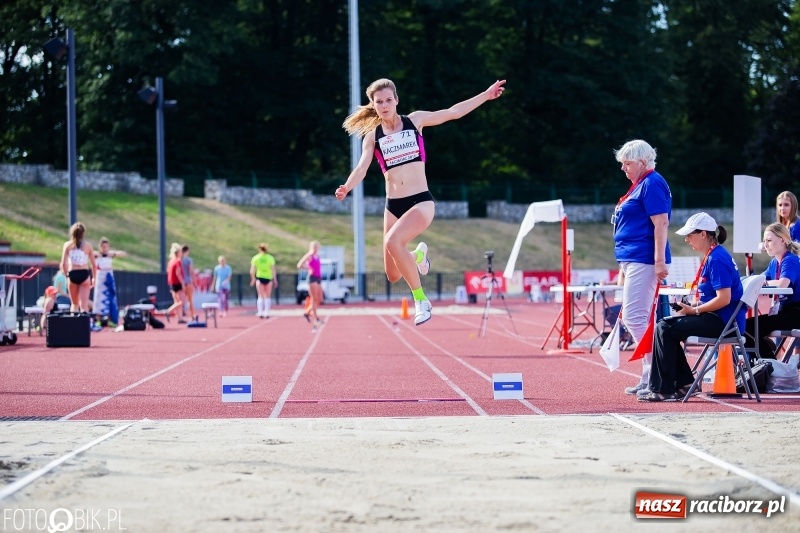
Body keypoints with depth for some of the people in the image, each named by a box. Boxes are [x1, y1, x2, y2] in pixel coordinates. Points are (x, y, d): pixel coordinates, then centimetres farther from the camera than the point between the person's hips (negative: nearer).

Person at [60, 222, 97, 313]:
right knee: (84, 305, -2)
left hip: (72, 274, 1)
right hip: (84, 274, -1)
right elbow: (94, 264, 1)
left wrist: (66, 274, 12)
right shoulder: (88, 246, 1)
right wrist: (94, 278, 12)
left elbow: (63, 264, -4)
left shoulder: (67, 245, 2)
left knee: (74, 304, 17)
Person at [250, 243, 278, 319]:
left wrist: (253, 279, 9)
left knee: (260, 296, 5)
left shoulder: (255, 258, 0)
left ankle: (260, 313, -2)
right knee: (268, 297, 9)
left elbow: (252, 270, -3)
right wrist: (275, 280, 1)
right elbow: (273, 270, -6)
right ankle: (267, 313, 7)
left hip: (260, 277, 0)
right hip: (268, 278, 0)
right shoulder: (270, 258, -3)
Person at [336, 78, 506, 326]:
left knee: (393, 241, -33)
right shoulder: (372, 136, 5)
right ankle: (418, 255, 42)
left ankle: (421, 299, -17)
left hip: (420, 201, -3)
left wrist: (486, 95, 7)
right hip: (393, 206, 3)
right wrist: (346, 188, -28)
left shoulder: (415, 120, 4)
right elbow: (362, 167, -7)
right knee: (393, 276, 5)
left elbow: (453, 112, 8)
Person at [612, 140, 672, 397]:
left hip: (643, 261, -11)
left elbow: (661, 223, -19)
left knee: (634, 317, -14)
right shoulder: (639, 185, 20)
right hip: (633, 260, 11)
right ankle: (648, 379, 13)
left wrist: (660, 261, -24)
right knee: (636, 318, 10)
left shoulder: (652, 184, -11)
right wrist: (624, 267, 25)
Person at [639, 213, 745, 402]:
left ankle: (664, 390, -10)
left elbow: (724, 298, -23)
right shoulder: (711, 257, 15)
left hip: (723, 321, -11)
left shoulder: (717, 259, -17)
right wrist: (692, 305, 6)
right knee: (664, 324, 10)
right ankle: (684, 383, 8)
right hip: (716, 317, 11)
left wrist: (694, 310, -15)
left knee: (665, 329, -16)